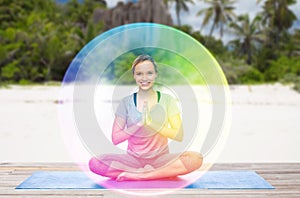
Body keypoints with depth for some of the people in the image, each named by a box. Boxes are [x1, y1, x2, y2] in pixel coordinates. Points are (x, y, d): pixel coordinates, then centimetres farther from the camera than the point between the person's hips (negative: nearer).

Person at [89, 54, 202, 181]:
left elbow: (179, 135, -6)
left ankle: (132, 175, -22)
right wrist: (139, 124, -17)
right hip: (133, 159, 1)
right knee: (94, 163, -27)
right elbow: (115, 139, -3)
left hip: (160, 158, 0)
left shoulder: (167, 100, 2)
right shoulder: (126, 102, 3)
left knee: (196, 158, -29)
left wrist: (151, 123, -17)